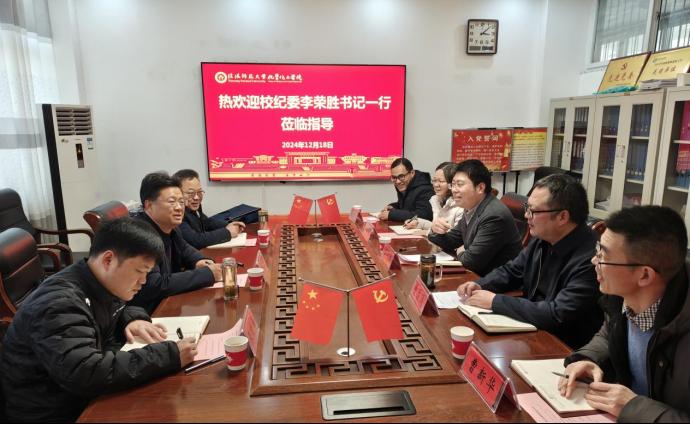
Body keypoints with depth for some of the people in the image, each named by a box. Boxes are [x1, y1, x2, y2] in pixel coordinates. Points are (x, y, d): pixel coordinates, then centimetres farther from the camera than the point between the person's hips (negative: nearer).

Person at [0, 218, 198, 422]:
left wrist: (133, 320, -5)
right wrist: (169, 356, -35)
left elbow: (119, 309, 19)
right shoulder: (59, 304, -27)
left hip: (87, 396, 8)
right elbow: (85, 375, -37)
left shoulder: (102, 285, -2)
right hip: (54, 412, -7)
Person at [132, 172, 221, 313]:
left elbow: (184, 249, 19)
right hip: (147, 315, -7)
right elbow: (153, 286, -29)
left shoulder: (170, 227, 0)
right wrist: (206, 274, -23)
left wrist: (199, 261, -3)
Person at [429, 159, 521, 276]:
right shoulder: (471, 209, 2)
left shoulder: (494, 216, -24)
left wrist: (460, 252, -3)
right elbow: (450, 243, 11)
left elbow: (470, 261, -23)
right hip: (477, 275, 7)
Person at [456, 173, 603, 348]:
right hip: (531, 330, 7)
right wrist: (480, 285, -6)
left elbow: (558, 315, -29)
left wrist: (495, 301, -23)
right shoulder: (542, 239, -1)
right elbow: (511, 271, 13)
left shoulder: (590, 258, -26)